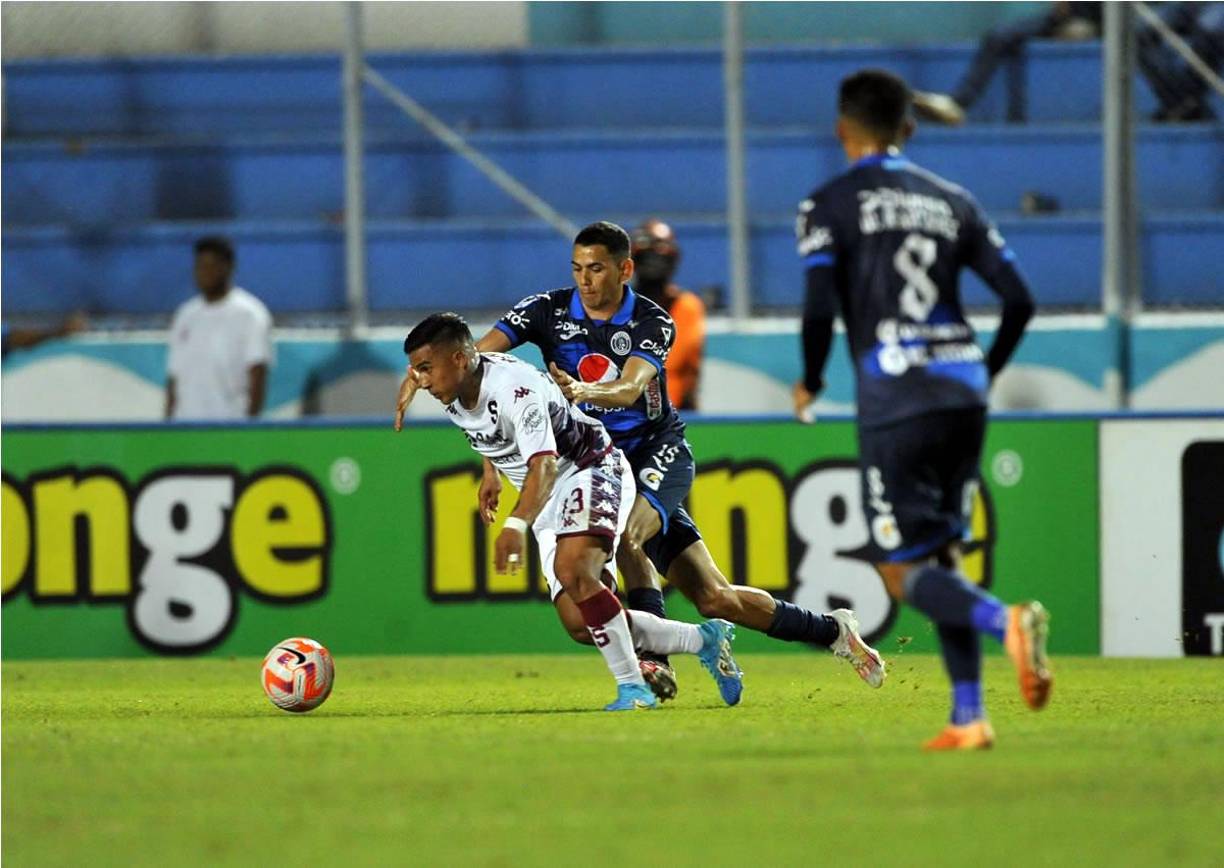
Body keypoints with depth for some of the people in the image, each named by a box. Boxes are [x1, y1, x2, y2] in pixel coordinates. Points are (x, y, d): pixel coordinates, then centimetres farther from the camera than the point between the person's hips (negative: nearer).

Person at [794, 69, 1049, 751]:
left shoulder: (830, 205, 1)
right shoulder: (953, 202, 14)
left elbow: (821, 309, -11)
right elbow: (1019, 299, 9)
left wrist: (811, 383, 7)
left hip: (894, 400, -5)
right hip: (964, 394, 5)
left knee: (904, 572, -1)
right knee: (943, 555, 15)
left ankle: (1005, 621, -30)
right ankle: (969, 716, 4)